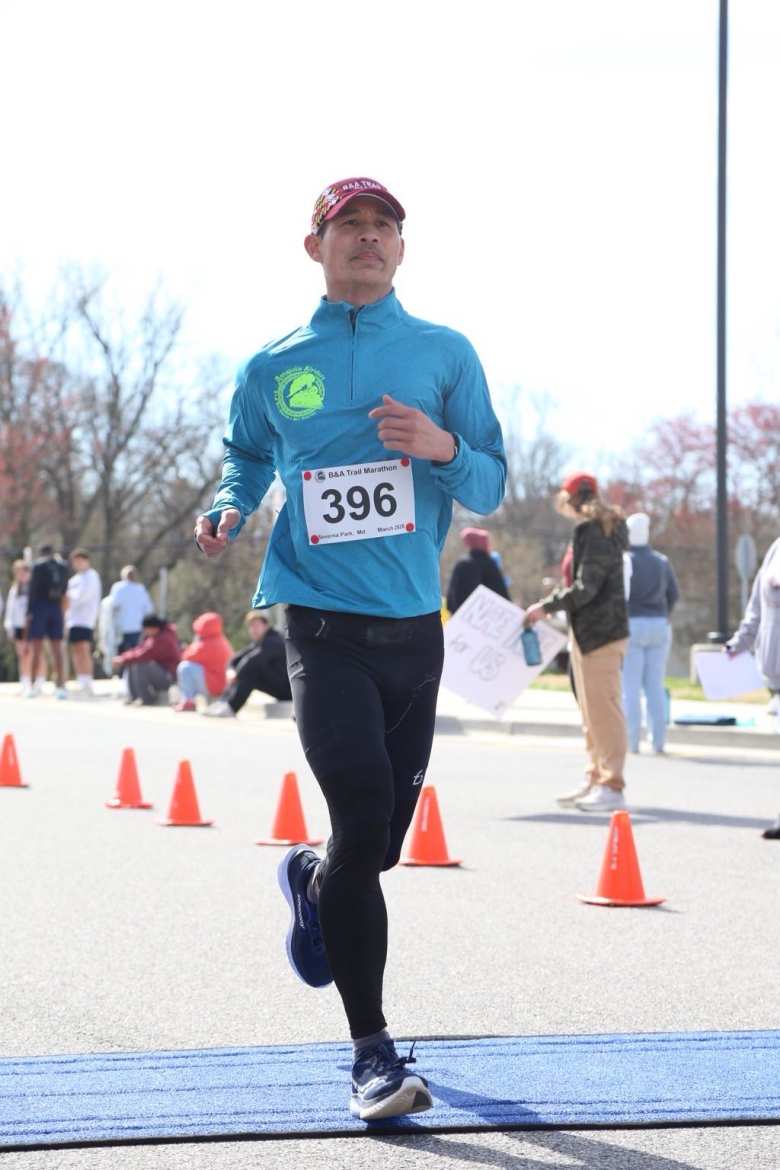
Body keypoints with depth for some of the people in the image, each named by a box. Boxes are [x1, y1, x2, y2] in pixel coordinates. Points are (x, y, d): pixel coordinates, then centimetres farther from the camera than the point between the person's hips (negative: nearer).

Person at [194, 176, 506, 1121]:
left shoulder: (445, 354, 7)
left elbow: (491, 486, 7)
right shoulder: (275, 368, 8)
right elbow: (247, 454, 26)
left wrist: (443, 448, -14)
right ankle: (371, 1052, -9)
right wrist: (228, 509, 5)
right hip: (325, 626, -2)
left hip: (414, 628, 2)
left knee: (379, 841, 10)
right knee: (364, 816, -19)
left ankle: (310, 881, 49)